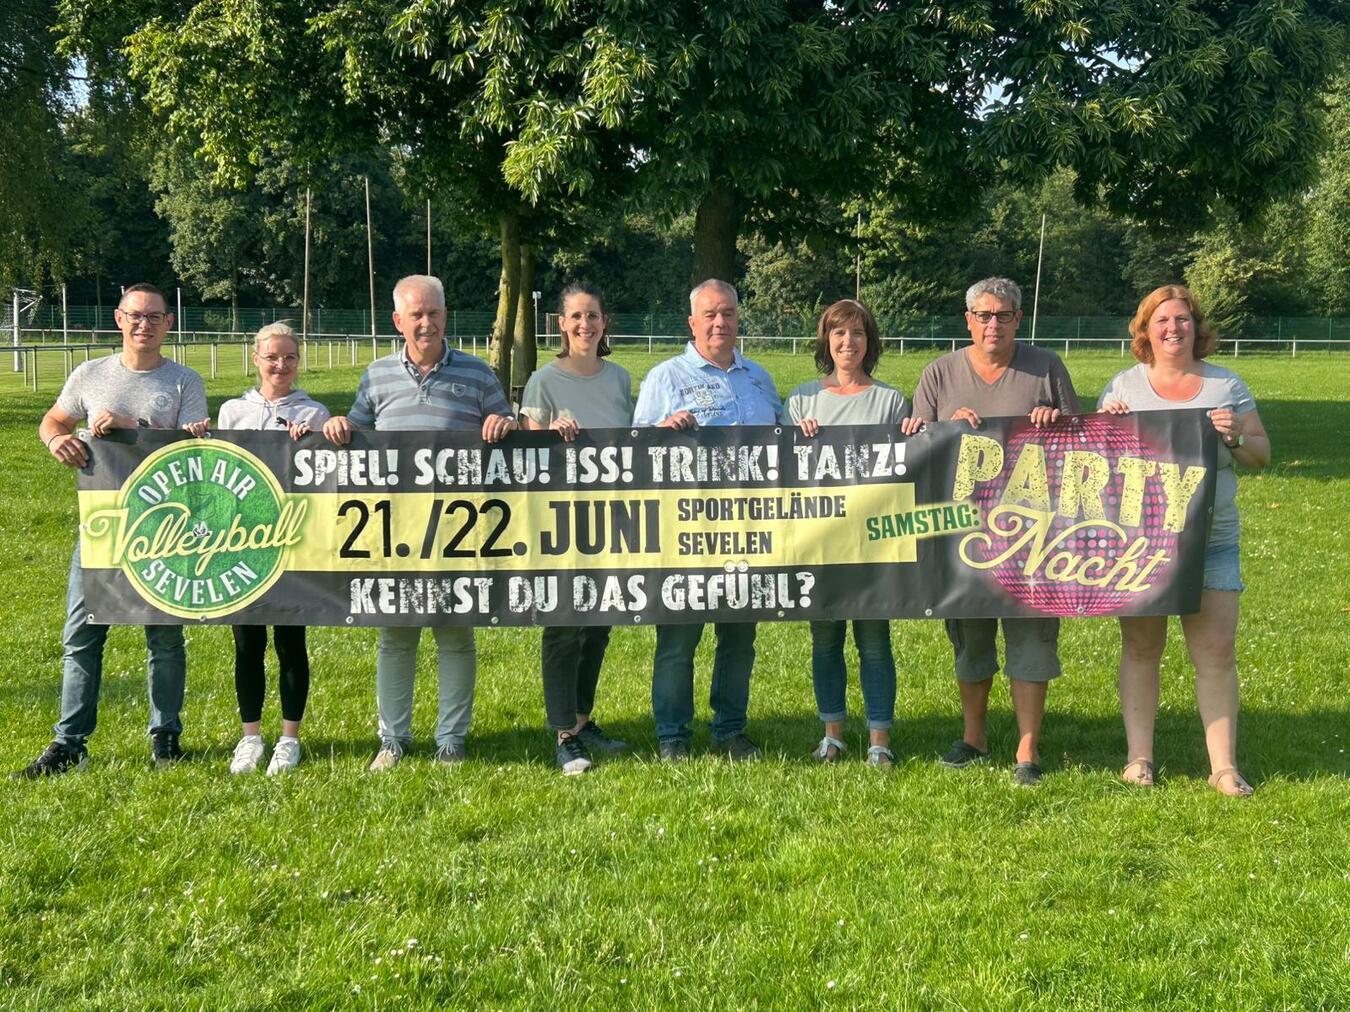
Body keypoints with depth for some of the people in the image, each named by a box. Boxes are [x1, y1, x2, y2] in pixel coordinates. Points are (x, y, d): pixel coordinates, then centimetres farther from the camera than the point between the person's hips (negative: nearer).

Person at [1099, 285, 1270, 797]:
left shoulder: (1226, 386, 8)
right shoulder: (1124, 386, 6)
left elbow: (1262, 454, 9)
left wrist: (1236, 438, -12)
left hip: (1211, 539, 0)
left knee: (1217, 652, -3)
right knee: (1140, 648, 5)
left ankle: (1224, 765, 4)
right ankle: (1139, 758, 13)